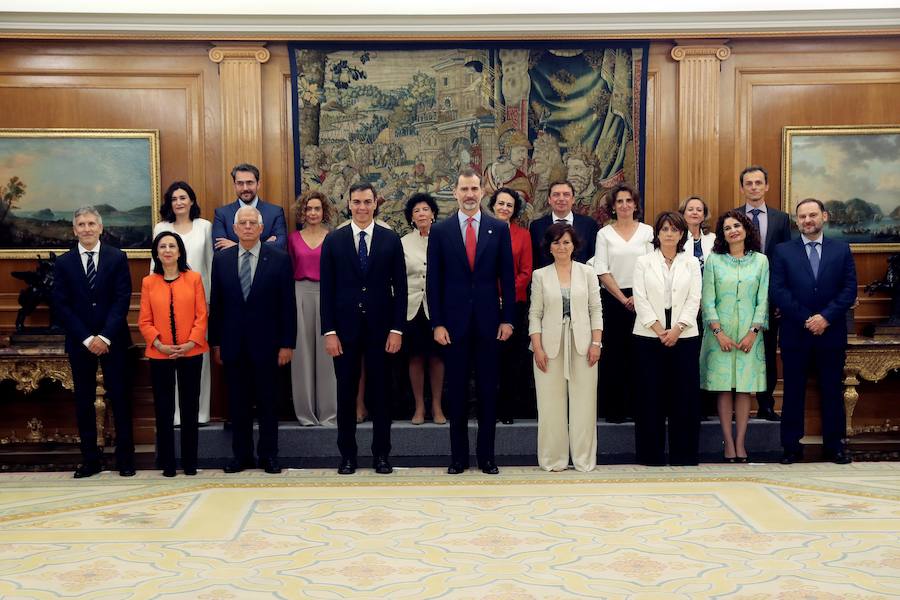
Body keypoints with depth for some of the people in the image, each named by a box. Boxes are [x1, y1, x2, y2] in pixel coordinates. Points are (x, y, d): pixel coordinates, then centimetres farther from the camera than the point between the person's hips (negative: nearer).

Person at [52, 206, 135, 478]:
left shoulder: (117, 257, 1)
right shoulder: (63, 262, 5)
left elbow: (122, 299, -5)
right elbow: (61, 305, -1)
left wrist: (105, 337, -13)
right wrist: (87, 339, -10)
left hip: (113, 340, -1)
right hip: (79, 341, 2)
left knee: (119, 398, 2)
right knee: (84, 401, 6)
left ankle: (125, 458, 10)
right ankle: (90, 459, 14)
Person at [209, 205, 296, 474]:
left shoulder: (279, 258, -3)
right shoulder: (221, 259, 5)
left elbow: (288, 304, -4)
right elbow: (215, 304, 8)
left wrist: (287, 344, -7)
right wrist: (215, 342, 5)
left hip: (266, 343, -2)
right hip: (233, 344, 2)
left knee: (268, 402, 6)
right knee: (238, 402, 9)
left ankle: (268, 455, 17)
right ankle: (241, 454, 20)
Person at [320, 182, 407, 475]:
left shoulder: (391, 239, 2)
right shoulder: (333, 240, 2)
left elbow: (400, 287, 2)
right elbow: (327, 289, 1)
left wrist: (397, 329, -5)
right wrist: (329, 331, -5)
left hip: (380, 327, 0)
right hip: (345, 327, 0)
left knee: (380, 392, 8)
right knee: (346, 393, 7)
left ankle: (381, 454, 19)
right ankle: (347, 454, 19)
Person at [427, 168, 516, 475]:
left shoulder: (499, 228, 3)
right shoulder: (440, 230, 1)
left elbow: (507, 277, 4)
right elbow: (433, 281, 1)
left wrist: (507, 319, -1)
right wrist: (437, 323, -4)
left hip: (488, 321, 0)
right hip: (454, 321, 0)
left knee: (488, 390, 7)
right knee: (456, 391, 7)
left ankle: (486, 455, 18)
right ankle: (458, 455, 18)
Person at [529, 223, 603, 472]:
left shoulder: (587, 272, 6)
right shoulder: (540, 275, 5)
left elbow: (596, 310, 5)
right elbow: (535, 314, 3)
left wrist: (596, 342, -4)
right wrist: (537, 348, -6)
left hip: (582, 345, 1)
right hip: (550, 345, 0)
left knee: (583, 402, 3)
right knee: (551, 403, 1)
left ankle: (584, 458, 13)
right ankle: (553, 459, 12)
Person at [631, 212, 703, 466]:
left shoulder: (691, 262, 10)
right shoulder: (643, 262, 6)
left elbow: (694, 300, 2)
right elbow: (640, 299, -2)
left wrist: (677, 329, -11)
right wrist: (658, 329, -11)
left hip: (684, 337, 1)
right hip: (649, 336, -1)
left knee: (684, 395, 2)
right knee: (651, 395, 1)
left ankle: (683, 455, 11)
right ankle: (651, 454, 9)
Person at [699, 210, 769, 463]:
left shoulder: (760, 260, 7)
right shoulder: (713, 260, 3)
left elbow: (763, 300, 3)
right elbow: (708, 300, -1)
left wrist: (753, 332, -6)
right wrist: (718, 332, -9)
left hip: (749, 333, 1)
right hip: (720, 332, -1)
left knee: (745, 388, 1)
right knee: (724, 387, -1)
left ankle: (740, 442, 5)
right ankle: (728, 442, 4)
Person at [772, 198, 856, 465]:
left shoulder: (842, 250, 7)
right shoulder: (783, 251, 4)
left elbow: (849, 290, 0)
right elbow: (778, 291, -5)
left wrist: (825, 317, -13)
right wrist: (806, 319, -12)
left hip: (831, 333, 1)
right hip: (795, 333, -1)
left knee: (832, 390, 8)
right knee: (793, 391, 4)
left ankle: (834, 445, 19)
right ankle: (792, 446, 12)